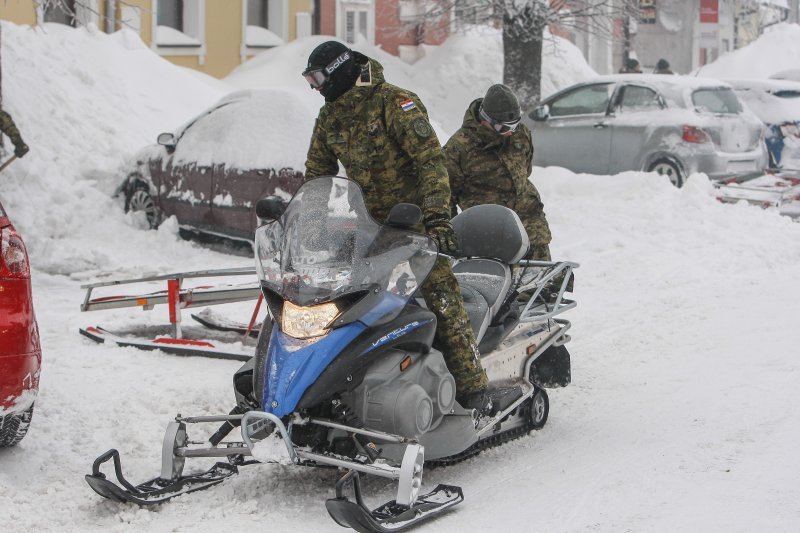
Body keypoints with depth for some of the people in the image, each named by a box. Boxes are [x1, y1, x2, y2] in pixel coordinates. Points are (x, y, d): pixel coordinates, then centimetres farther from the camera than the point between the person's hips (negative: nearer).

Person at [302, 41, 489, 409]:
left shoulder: (394, 102, -12)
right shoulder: (328, 117, 11)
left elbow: (430, 158, -19)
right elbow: (317, 172, 23)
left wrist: (437, 217, -27)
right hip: (366, 224, 7)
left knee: (441, 299, -13)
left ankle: (473, 388, -10)